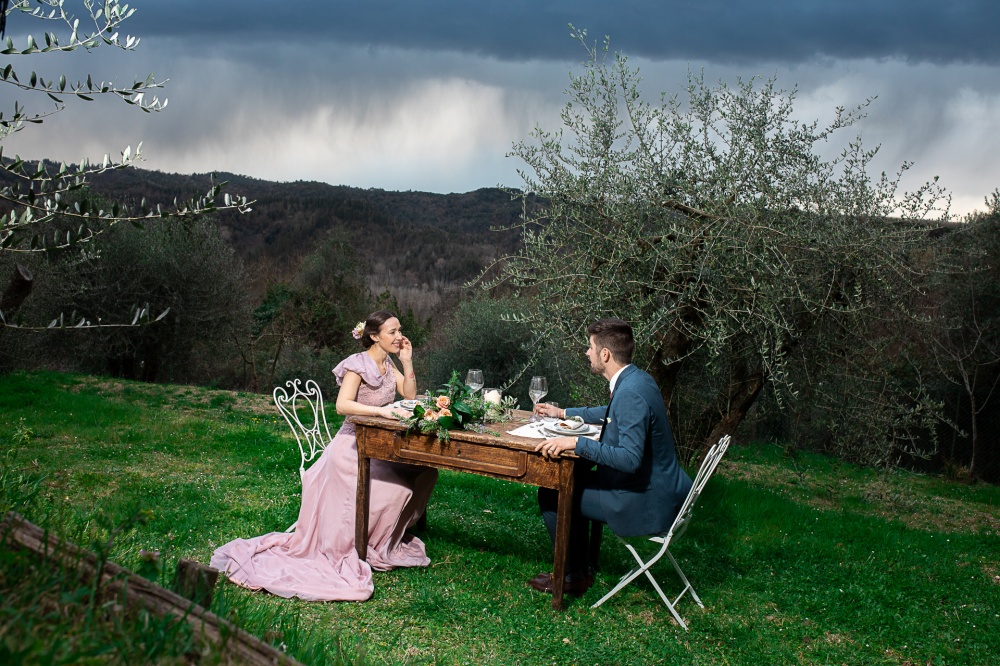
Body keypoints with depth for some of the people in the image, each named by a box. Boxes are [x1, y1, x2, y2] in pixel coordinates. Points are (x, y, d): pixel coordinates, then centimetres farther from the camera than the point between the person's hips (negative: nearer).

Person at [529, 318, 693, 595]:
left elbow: (630, 458, -33)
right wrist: (562, 413, 30)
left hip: (645, 502, -10)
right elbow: (611, 413, 27)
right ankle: (580, 566, 31)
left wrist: (576, 443, -32)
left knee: (551, 495, -2)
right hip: (657, 488, 10)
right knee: (573, 482, 24)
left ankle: (574, 576, 14)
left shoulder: (631, 393, -26)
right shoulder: (635, 380, 6)